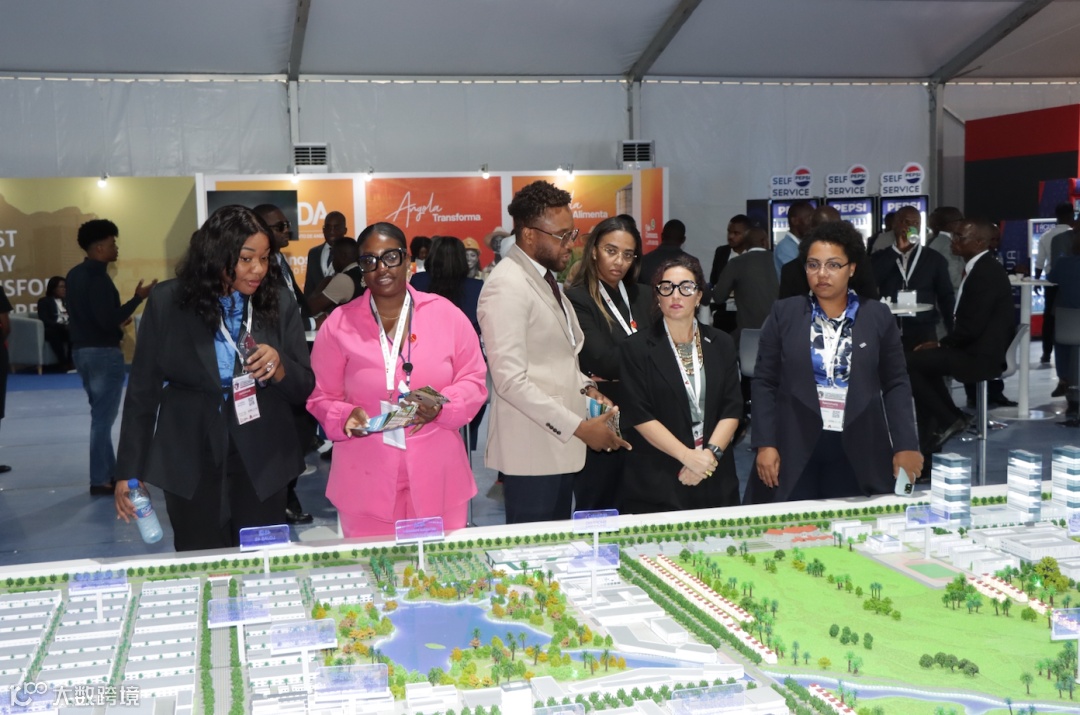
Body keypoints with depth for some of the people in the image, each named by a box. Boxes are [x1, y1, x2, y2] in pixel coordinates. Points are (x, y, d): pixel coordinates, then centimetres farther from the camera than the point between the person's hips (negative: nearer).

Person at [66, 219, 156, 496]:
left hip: (81, 350, 10)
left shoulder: (75, 274, 11)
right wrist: (138, 298, -21)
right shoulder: (98, 278, -19)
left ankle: (110, 472, 24)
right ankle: (100, 481, 2)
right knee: (103, 417, -3)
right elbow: (109, 321, -24)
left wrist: (117, 321, 22)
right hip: (103, 353, -10)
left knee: (100, 414, 17)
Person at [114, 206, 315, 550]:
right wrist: (129, 471, 0)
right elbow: (142, 391, 0)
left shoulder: (278, 301, -3)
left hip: (261, 464, 1)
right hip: (190, 463, -1)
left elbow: (305, 388, 3)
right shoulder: (167, 302, -6)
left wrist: (279, 368, -19)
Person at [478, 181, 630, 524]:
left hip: (559, 442, 9)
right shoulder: (507, 286, -17)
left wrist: (585, 388, 4)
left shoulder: (546, 277, 13)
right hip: (532, 448, -9)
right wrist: (578, 427, -21)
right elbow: (510, 380, -23)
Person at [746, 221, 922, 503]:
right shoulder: (784, 314, 4)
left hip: (858, 453, 1)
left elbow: (895, 384, 7)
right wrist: (765, 444, -4)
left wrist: (906, 445, -1)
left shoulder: (877, 316, 5)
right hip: (793, 451, 0)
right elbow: (765, 382, 4)